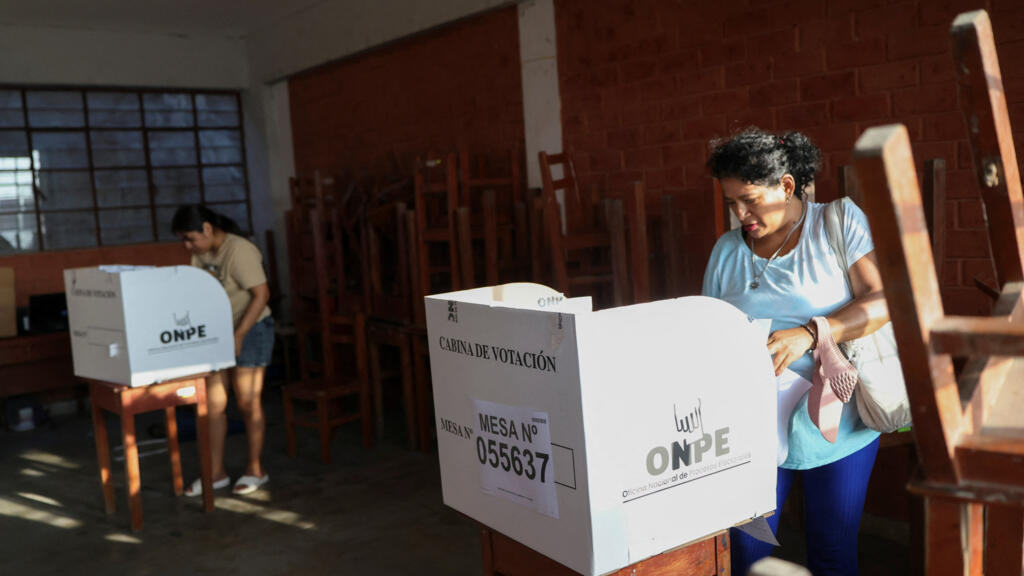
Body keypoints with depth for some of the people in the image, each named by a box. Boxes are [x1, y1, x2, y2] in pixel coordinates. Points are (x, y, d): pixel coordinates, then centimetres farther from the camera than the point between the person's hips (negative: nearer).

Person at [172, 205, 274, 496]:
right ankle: (216, 472, 16)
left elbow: (262, 294, -22)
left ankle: (255, 470, 18)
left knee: (247, 404, 3)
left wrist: (238, 336, -24)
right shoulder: (201, 253, 4)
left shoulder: (240, 251, -20)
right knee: (213, 404, 7)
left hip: (251, 330, -7)